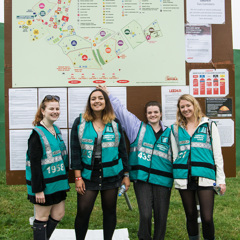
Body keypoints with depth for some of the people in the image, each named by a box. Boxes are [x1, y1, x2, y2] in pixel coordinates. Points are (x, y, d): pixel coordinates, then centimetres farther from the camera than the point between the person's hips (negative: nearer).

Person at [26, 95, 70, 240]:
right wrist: (38, 189, -20)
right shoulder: (37, 134, -16)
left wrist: (65, 178, 16)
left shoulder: (56, 130, 9)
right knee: (43, 217, 5)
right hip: (44, 184, -8)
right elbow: (34, 164, -19)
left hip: (58, 182, 8)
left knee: (58, 214, 14)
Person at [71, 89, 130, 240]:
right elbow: (75, 151, -1)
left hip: (111, 175, 1)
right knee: (83, 212, -1)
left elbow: (123, 150, 7)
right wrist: (78, 177, -6)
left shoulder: (115, 124, 4)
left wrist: (126, 175, 6)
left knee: (110, 211, 11)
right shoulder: (80, 123, 1)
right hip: (88, 176, -1)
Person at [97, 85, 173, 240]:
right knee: (145, 215, -7)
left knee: (161, 217, 6)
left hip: (162, 180, 2)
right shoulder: (138, 128, 9)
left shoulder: (168, 133, 12)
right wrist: (108, 94, 9)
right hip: (142, 178, -1)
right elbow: (121, 110, 10)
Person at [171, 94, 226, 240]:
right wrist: (176, 177, 12)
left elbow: (217, 154, 5)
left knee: (207, 218, -6)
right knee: (191, 216, 11)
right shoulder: (176, 128, 12)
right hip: (184, 177, 2)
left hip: (205, 177, -2)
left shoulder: (209, 125, 7)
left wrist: (221, 179, 0)